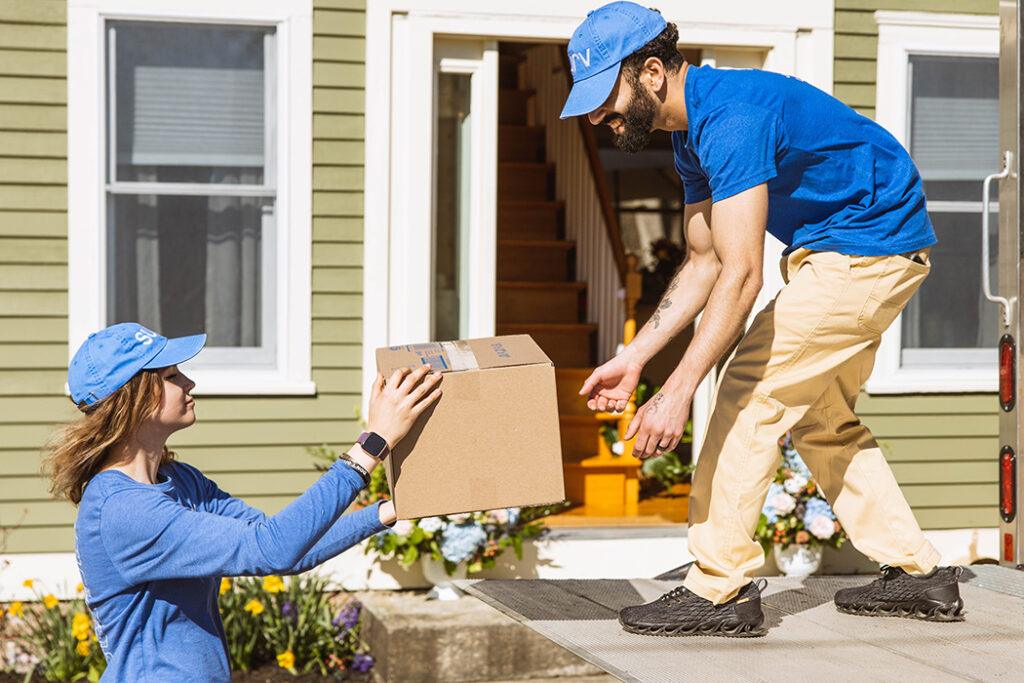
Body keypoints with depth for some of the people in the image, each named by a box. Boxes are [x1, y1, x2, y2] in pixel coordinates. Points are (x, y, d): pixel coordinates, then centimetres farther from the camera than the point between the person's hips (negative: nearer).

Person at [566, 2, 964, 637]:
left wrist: (678, 392, -35)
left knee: (749, 392, -11)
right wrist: (633, 359, 6)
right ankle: (920, 574, 22)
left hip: (869, 247, -11)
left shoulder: (731, 117, -26)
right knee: (820, 413, 17)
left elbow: (741, 274, -32)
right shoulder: (692, 130, 7)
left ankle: (720, 591, -7)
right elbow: (705, 262, 12)